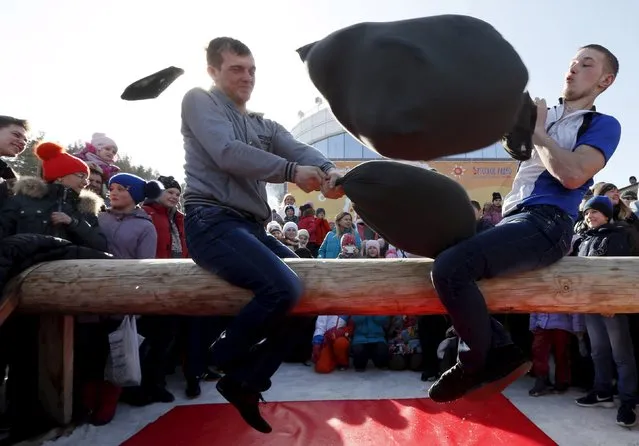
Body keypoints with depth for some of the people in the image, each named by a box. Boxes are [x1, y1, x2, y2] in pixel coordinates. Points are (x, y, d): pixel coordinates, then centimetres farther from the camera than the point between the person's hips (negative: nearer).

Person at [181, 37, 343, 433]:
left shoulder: (265, 126, 22)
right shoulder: (199, 101, 4)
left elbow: (300, 149, 1)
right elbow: (228, 154, -14)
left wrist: (328, 171, -22)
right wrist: (292, 171, -21)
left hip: (252, 228, 8)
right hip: (212, 221, -8)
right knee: (284, 289, -27)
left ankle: (245, 383, 9)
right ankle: (222, 357, 2)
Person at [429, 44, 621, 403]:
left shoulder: (604, 126, 3)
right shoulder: (544, 115, 24)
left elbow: (572, 176, -15)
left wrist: (537, 131, -4)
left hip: (547, 223, -9)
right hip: (513, 218, 9)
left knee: (450, 268, -29)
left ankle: (478, 364, -5)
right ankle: (503, 354, 5)